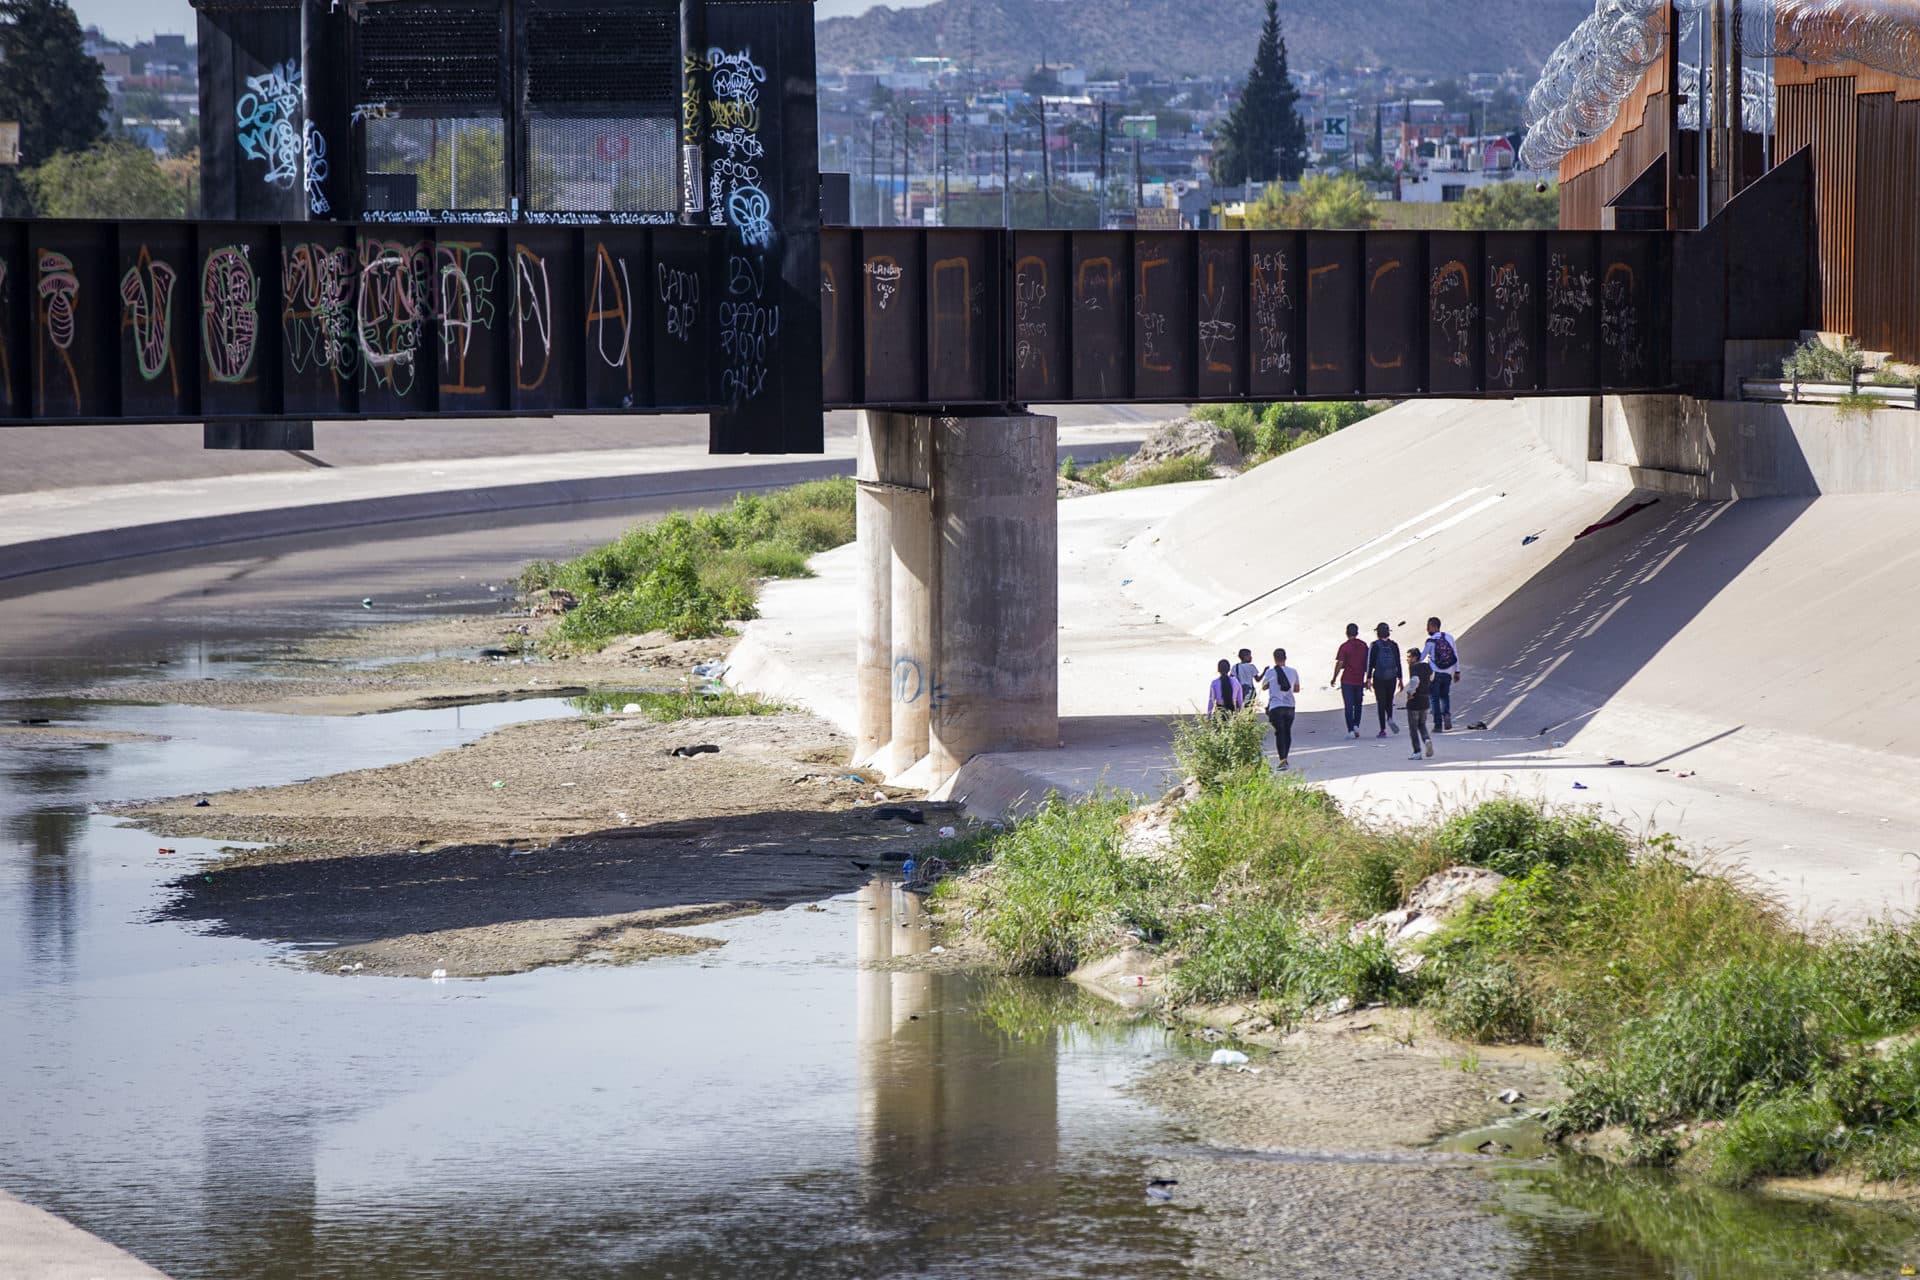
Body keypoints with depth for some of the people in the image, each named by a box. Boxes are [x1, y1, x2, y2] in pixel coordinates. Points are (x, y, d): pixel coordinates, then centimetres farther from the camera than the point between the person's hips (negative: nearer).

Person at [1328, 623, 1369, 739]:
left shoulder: (1344, 647, -9)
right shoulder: (1363, 646, 4)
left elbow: (1340, 664, -12)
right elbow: (1367, 663, 8)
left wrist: (1334, 678, 0)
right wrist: (1367, 680, 17)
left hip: (1347, 681, -3)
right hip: (1359, 680, 3)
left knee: (1349, 706, 1)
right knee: (1358, 704, 19)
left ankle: (1351, 730, -3)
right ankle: (1356, 725, 8)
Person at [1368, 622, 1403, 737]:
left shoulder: (1375, 646, -8)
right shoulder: (1394, 646, 2)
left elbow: (1370, 663, -8)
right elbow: (1398, 663, 4)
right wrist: (1400, 679, 11)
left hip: (1379, 679, -3)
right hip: (1392, 678, 3)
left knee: (1381, 703, 2)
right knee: (1389, 701, 19)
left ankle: (1383, 730, 1)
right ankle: (1390, 718, -10)